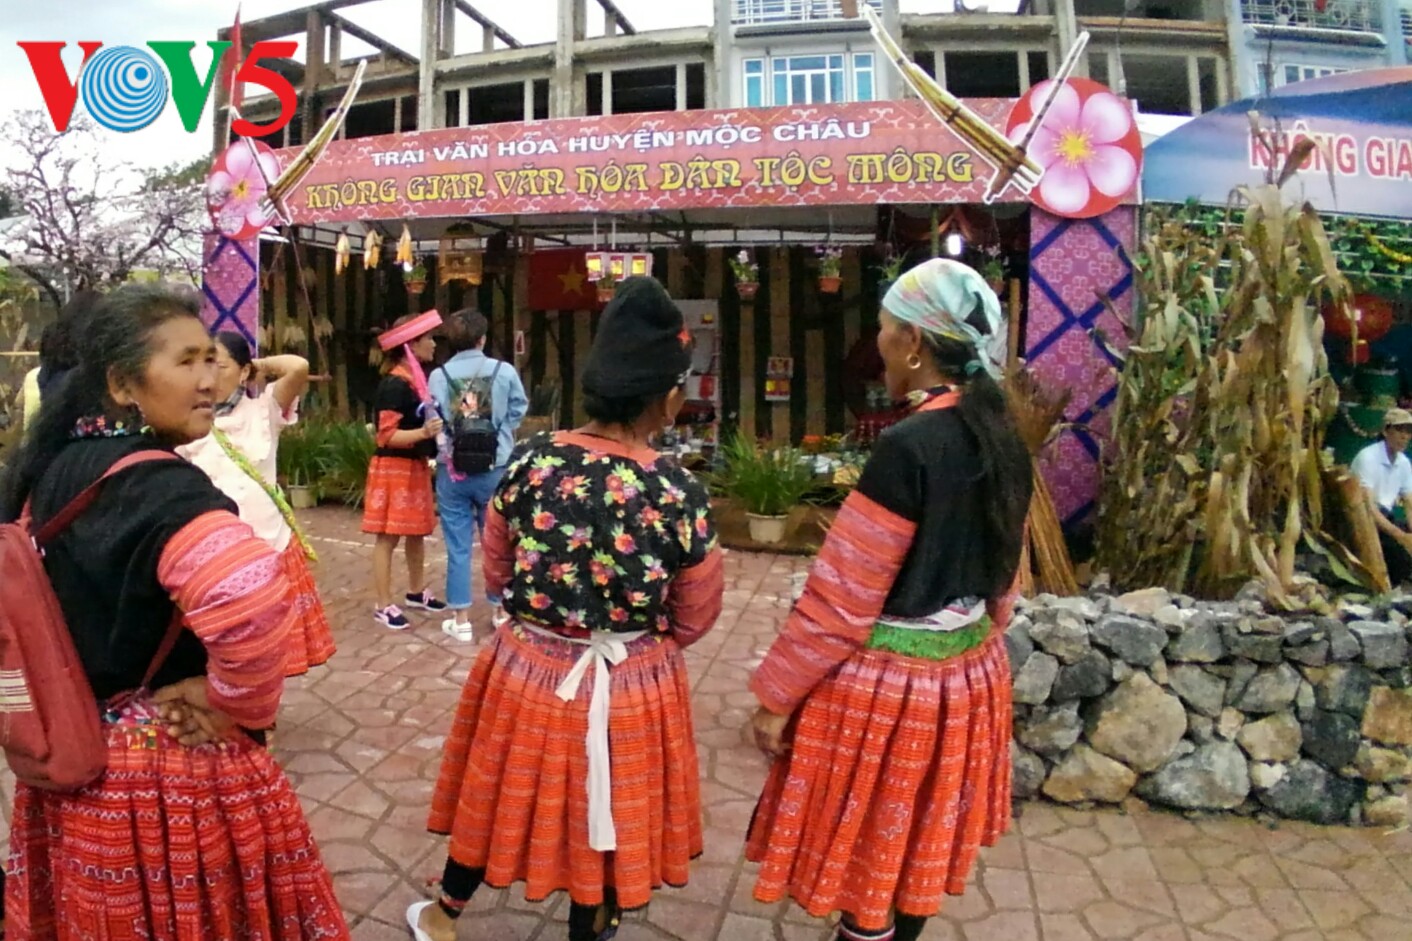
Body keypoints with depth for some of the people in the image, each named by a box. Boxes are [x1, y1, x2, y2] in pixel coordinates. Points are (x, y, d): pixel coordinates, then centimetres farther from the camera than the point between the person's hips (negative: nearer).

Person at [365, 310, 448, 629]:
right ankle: (384, 605, 3)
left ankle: (417, 592, 29)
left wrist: (437, 430, 13)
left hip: (416, 466, 9)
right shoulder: (393, 385, -16)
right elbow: (387, 436, -22)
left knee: (417, 532, 15)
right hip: (394, 468, -9)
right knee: (388, 537, -3)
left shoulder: (417, 379, 11)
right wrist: (423, 432, -34)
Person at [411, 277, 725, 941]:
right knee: (606, 815, 21)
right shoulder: (679, 493, -20)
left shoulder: (529, 464, -13)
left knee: (501, 795, 25)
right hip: (629, 687, -2)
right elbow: (695, 618, -6)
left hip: (526, 671, 3)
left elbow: (496, 574, 3)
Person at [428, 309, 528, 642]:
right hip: (495, 469, 0)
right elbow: (518, 412, 3)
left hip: (452, 470, 0)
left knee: (458, 545, 7)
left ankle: (461, 619, 13)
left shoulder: (438, 376, -7)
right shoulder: (505, 371, -7)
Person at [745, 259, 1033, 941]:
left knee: (867, 856, 13)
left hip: (886, 681, -8)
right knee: (916, 848, 24)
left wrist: (776, 695, -10)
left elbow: (841, 597, -20)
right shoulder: (1002, 440, 1)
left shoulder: (908, 445, -24)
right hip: (966, 673, 8)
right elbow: (1000, 575, 11)